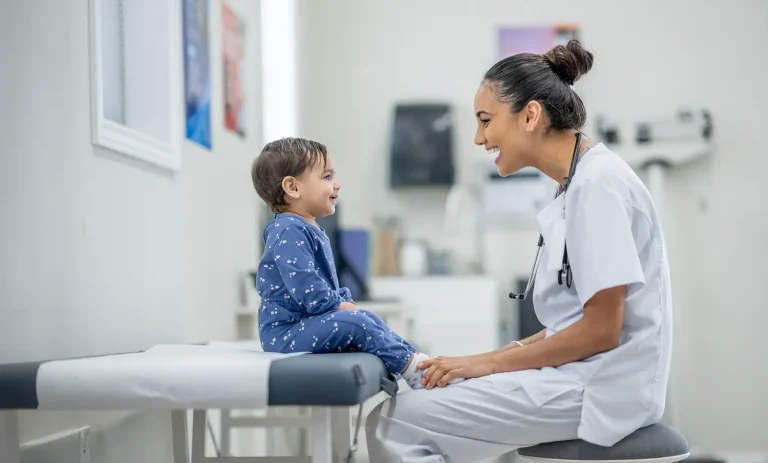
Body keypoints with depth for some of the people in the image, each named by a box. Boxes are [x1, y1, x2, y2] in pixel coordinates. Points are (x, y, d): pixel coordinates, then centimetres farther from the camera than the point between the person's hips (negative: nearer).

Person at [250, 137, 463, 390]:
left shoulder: (310, 231, 17)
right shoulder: (289, 233, -19)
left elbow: (328, 285, 25)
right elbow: (308, 291, -27)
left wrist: (345, 304, 7)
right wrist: (343, 307, -14)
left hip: (306, 323, 11)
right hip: (286, 331, -11)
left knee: (369, 318, 10)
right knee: (353, 323, -23)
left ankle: (415, 358, 2)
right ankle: (413, 369, -18)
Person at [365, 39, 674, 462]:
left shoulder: (597, 182, -14)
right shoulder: (578, 184, 15)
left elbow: (601, 329, -18)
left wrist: (489, 363, -10)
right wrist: (488, 359, 6)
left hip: (597, 386, -10)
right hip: (578, 375, 10)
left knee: (393, 422, -13)